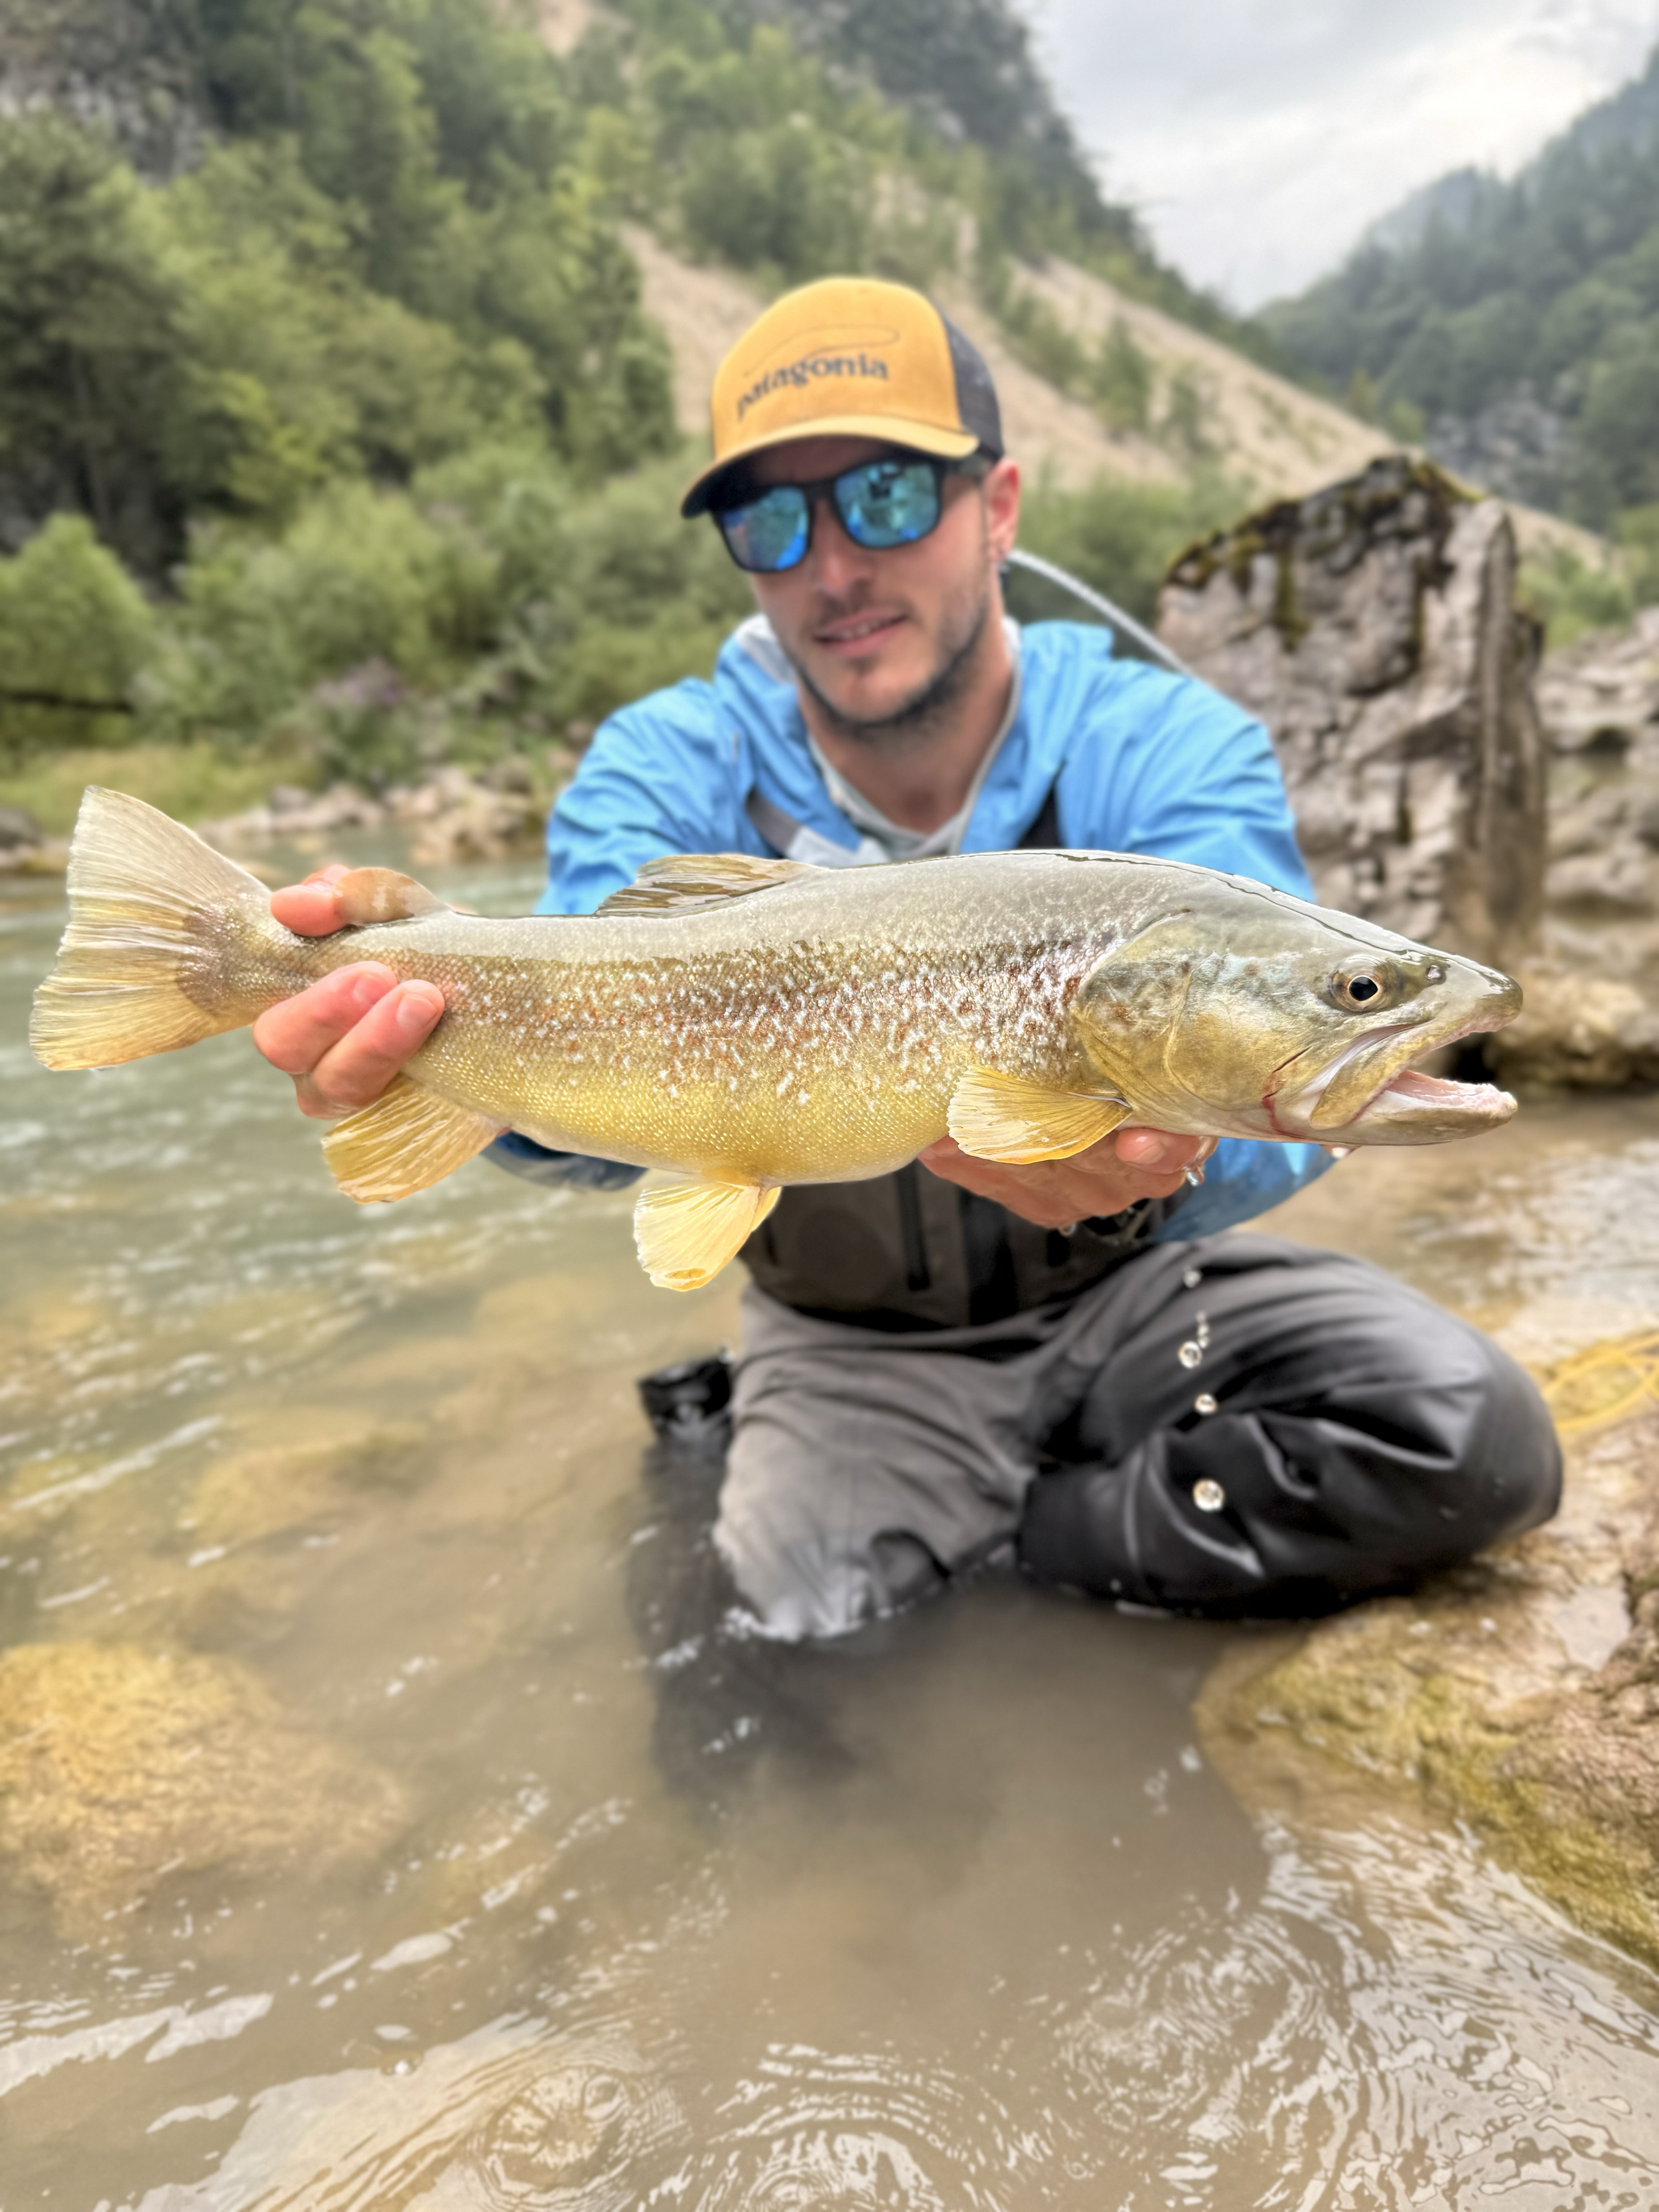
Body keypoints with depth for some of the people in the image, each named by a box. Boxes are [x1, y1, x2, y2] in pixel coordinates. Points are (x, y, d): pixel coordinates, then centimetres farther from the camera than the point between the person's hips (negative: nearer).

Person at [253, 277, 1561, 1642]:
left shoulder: (1167, 752, -15)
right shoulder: (669, 775, -11)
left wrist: (1159, 1151, -55)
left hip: (1126, 1286, 2)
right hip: (854, 1350, -1)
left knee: (1470, 1435, -20)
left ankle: (1017, 1538, -3)